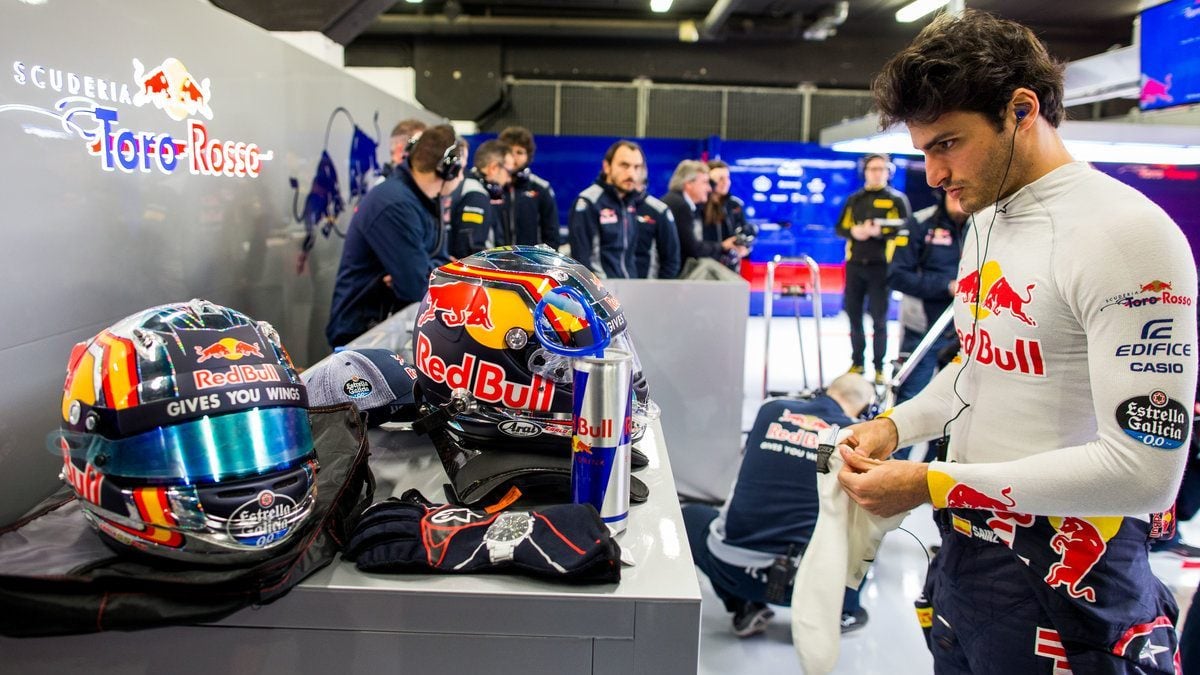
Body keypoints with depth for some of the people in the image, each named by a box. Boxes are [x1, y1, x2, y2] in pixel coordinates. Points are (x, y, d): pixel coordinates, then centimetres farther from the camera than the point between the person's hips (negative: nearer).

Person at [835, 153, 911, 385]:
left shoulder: (897, 199, 2)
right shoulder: (854, 199, 14)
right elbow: (840, 228, 11)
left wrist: (880, 232, -20)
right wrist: (854, 231, -10)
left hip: (881, 266, -4)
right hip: (855, 264, 4)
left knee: (879, 318, -2)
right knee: (854, 315, 9)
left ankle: (879, 368, 8)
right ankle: (857, 363, 23)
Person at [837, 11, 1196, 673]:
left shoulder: (1125, 233, -20)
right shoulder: (985, 221, 8)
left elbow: (1142, 469, -24)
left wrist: (934, 484, -23)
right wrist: (895, 425, 3)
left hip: (1062, 585, -7)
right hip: (964, 550, 8)